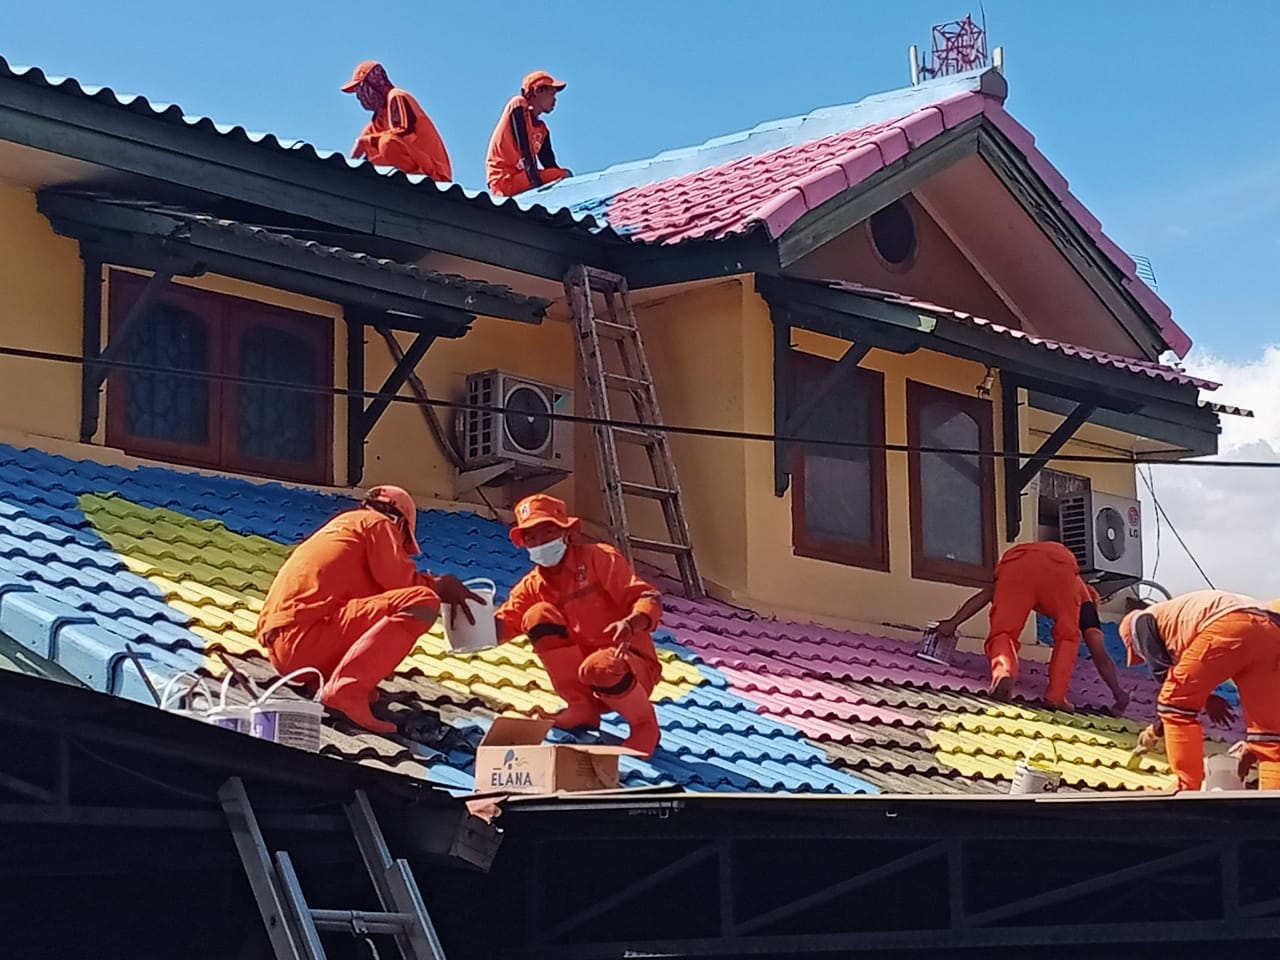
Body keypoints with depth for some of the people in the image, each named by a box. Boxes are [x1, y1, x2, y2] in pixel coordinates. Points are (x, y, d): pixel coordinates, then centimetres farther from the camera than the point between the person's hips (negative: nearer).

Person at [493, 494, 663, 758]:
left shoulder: (598, 558, -7)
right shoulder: (532, 587, 7)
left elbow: (649, 598, -16)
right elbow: (501, 626, -7)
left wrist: (631, 623, -38)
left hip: (633, 666, -4)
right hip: (579, 665, 4)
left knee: (600, 666, -40)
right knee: (538, 615, -14)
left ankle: (645, 725, -7)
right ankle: (582, 707, -4)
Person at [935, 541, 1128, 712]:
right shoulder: (1084, 598, 36)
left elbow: (986, 594, 34)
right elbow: (1100, 654, 28)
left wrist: (953, 622, 29)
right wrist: (1119, 694, 32)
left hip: (1015, 564, 2)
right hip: (1061, 566, -2)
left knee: (1002, 634, 2)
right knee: (1067, 637, 18)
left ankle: (1002, 672, -28)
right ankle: (1056, 696, 4)